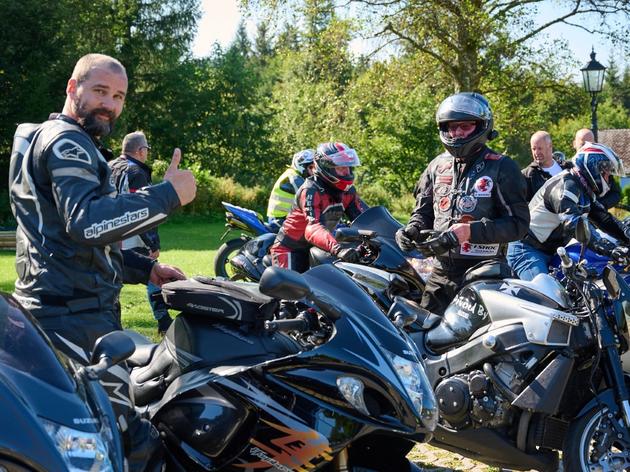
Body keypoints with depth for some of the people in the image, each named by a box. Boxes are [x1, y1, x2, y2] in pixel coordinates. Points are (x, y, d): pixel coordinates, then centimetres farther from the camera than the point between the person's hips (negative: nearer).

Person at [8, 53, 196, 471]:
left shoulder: (68, 143, 25)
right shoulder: (67, 142, -9)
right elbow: (87, 222, -27)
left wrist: (145, 269, 19)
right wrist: (168, 194, -23)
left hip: (64, 308, 11)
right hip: (74, 313, -11)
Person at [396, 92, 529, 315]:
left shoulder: (501, 168, -3)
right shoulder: (438, 166, 14)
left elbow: (518, 223, -8)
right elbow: (424, 210, 24)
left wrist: (471, 231, -20)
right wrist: (412, 229, 1)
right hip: (442, 272, 5)